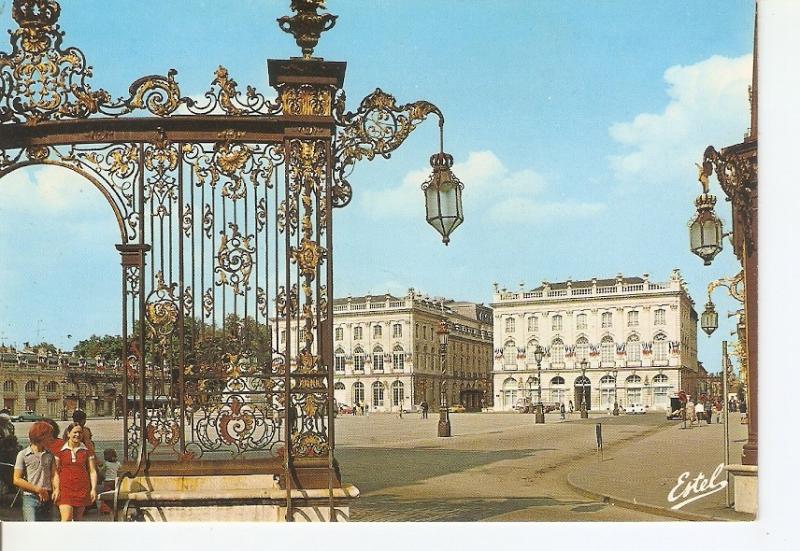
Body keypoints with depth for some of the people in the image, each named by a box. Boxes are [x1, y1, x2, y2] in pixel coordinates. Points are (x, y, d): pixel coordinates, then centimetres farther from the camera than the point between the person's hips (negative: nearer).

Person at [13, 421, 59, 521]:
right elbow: (16, 480, -5)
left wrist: (56, 489, -15)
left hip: (47, 499, 5)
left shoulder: (49, 455, 12)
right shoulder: (23, 455, -2)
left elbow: (54, 474, 6)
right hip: (30, 499, -5)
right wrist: (38, 489, -11)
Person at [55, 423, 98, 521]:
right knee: (66, 519, -14)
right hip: (65, 488, -2)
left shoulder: (87, 451, 9)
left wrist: (94, 489, -1)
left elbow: (92, 471, 8)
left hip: (82, 489, 2)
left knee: (78, 519, 7)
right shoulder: (60, 450, 4)